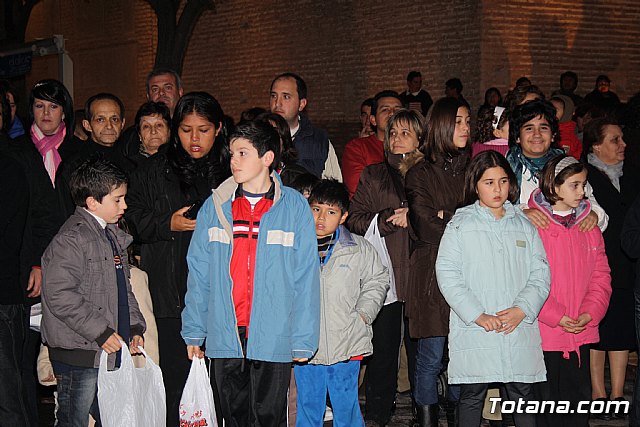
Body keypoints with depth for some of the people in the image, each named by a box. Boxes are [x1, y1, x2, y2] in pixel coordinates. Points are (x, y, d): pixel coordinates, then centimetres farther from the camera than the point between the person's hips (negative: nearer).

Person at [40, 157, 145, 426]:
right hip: (79, 354, -9)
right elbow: (59, 295, -22)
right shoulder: (71, 240, -15)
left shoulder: (112, 236, 16)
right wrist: (100, 331, -20)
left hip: (111, 351, 9)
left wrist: (134, 326, 12)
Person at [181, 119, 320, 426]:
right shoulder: (215, 207, 6)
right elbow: (199, 274, 8)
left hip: (273, 339, -2)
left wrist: (303, 338, -5)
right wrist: (193, 331, 5)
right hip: (225, 337, 3)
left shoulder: (294, 207, -1)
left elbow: (306, 276, -1)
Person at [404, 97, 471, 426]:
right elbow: (425, 227, -8)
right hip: (431, 272, -4)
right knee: (431, 356, -1)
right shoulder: (420, 172, 1)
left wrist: (446, 217, -2)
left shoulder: (470, 168, 15)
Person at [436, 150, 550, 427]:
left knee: (523, 395, 6)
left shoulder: (525, 226, 12)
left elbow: (540, 274, 8)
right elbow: (447, 275, -5)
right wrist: (477, 315, -13)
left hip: (520, 331, 2)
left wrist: (521, 309, -9)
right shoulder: (460, 225, 3)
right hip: (474, 332, -2)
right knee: (472, 397, 4)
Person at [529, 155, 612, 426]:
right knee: (546, 403, 4)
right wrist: (556, 316, -16)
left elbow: (600, 275, 9)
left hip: (581, 334, 5)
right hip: (544, 334, -5)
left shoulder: (589, 226, 10)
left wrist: (590, 312, -6)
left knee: (579, 403, 10)